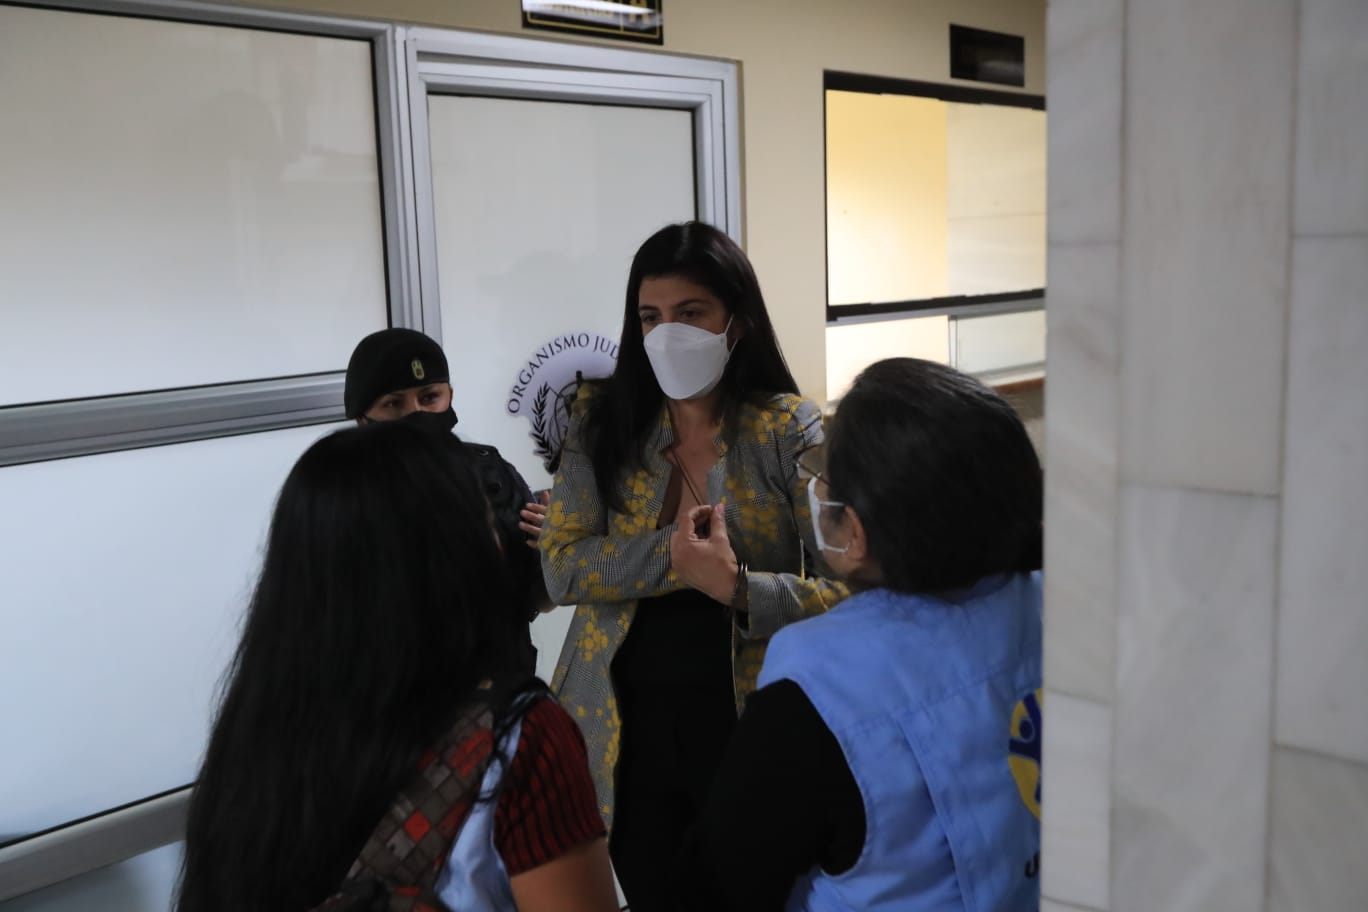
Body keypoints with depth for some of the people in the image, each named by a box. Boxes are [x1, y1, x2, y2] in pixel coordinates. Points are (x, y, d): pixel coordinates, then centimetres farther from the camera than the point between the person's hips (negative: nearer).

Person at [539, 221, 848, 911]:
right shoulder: (603, 422, 1)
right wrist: (672, 555, -21)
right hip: (627, 724, 2)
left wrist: (737, 586, -27)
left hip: (748, 718, -2)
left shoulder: (789, 430, -6)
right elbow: (561, 568, -8)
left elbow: (849, 590, -13)